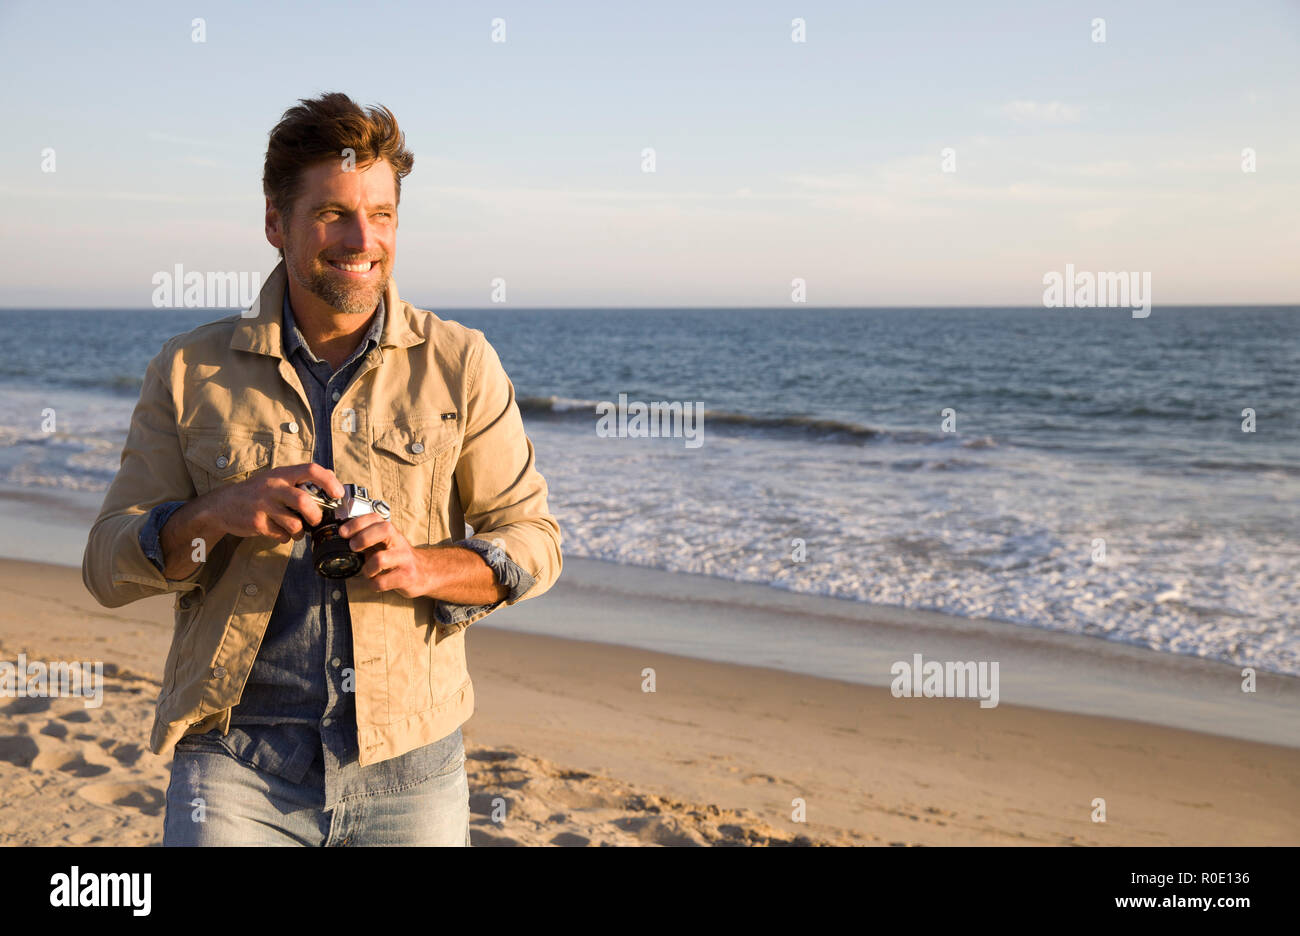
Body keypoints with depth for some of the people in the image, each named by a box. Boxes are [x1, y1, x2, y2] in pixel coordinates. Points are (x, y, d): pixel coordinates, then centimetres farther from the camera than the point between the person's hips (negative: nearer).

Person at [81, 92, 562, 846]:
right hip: (236, 763, 0)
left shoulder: (460, 365, 2)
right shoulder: (190, 371, 3)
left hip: (407, 764, 1)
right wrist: (218, 514, -17)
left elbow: (533, 541, 4)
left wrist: (426, 569, -16)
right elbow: (110, 568, 3)